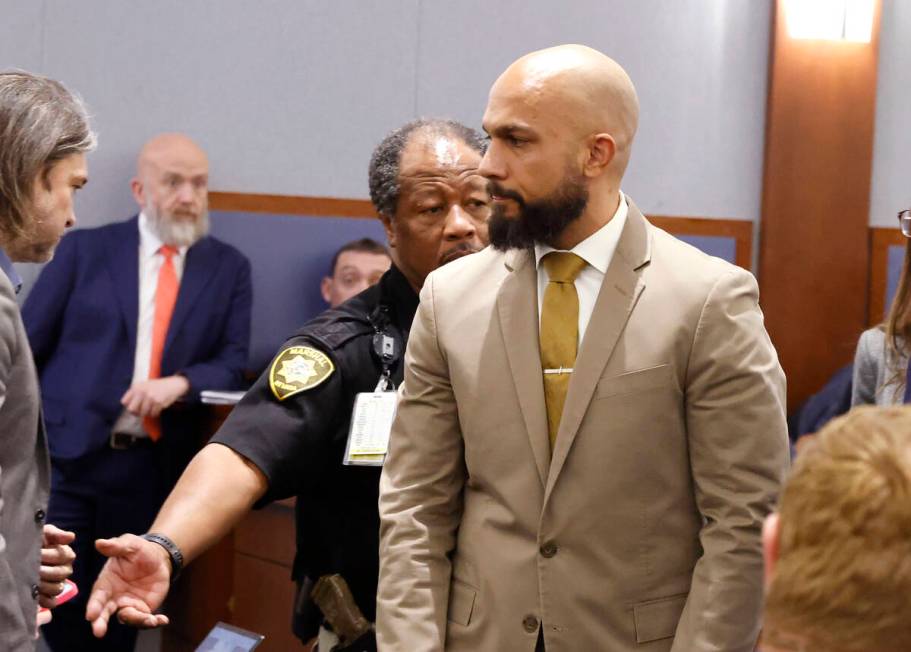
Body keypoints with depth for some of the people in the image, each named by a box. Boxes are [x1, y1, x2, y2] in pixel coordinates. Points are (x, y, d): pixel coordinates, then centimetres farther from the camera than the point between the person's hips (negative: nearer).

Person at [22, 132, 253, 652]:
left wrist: (179, 383, -17)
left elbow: (233, 363, 3)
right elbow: (26, 344, 2)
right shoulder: (85, 249, 3)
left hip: (152, 464, 2)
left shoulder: (229, 268, 8)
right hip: (67, 452, -1)